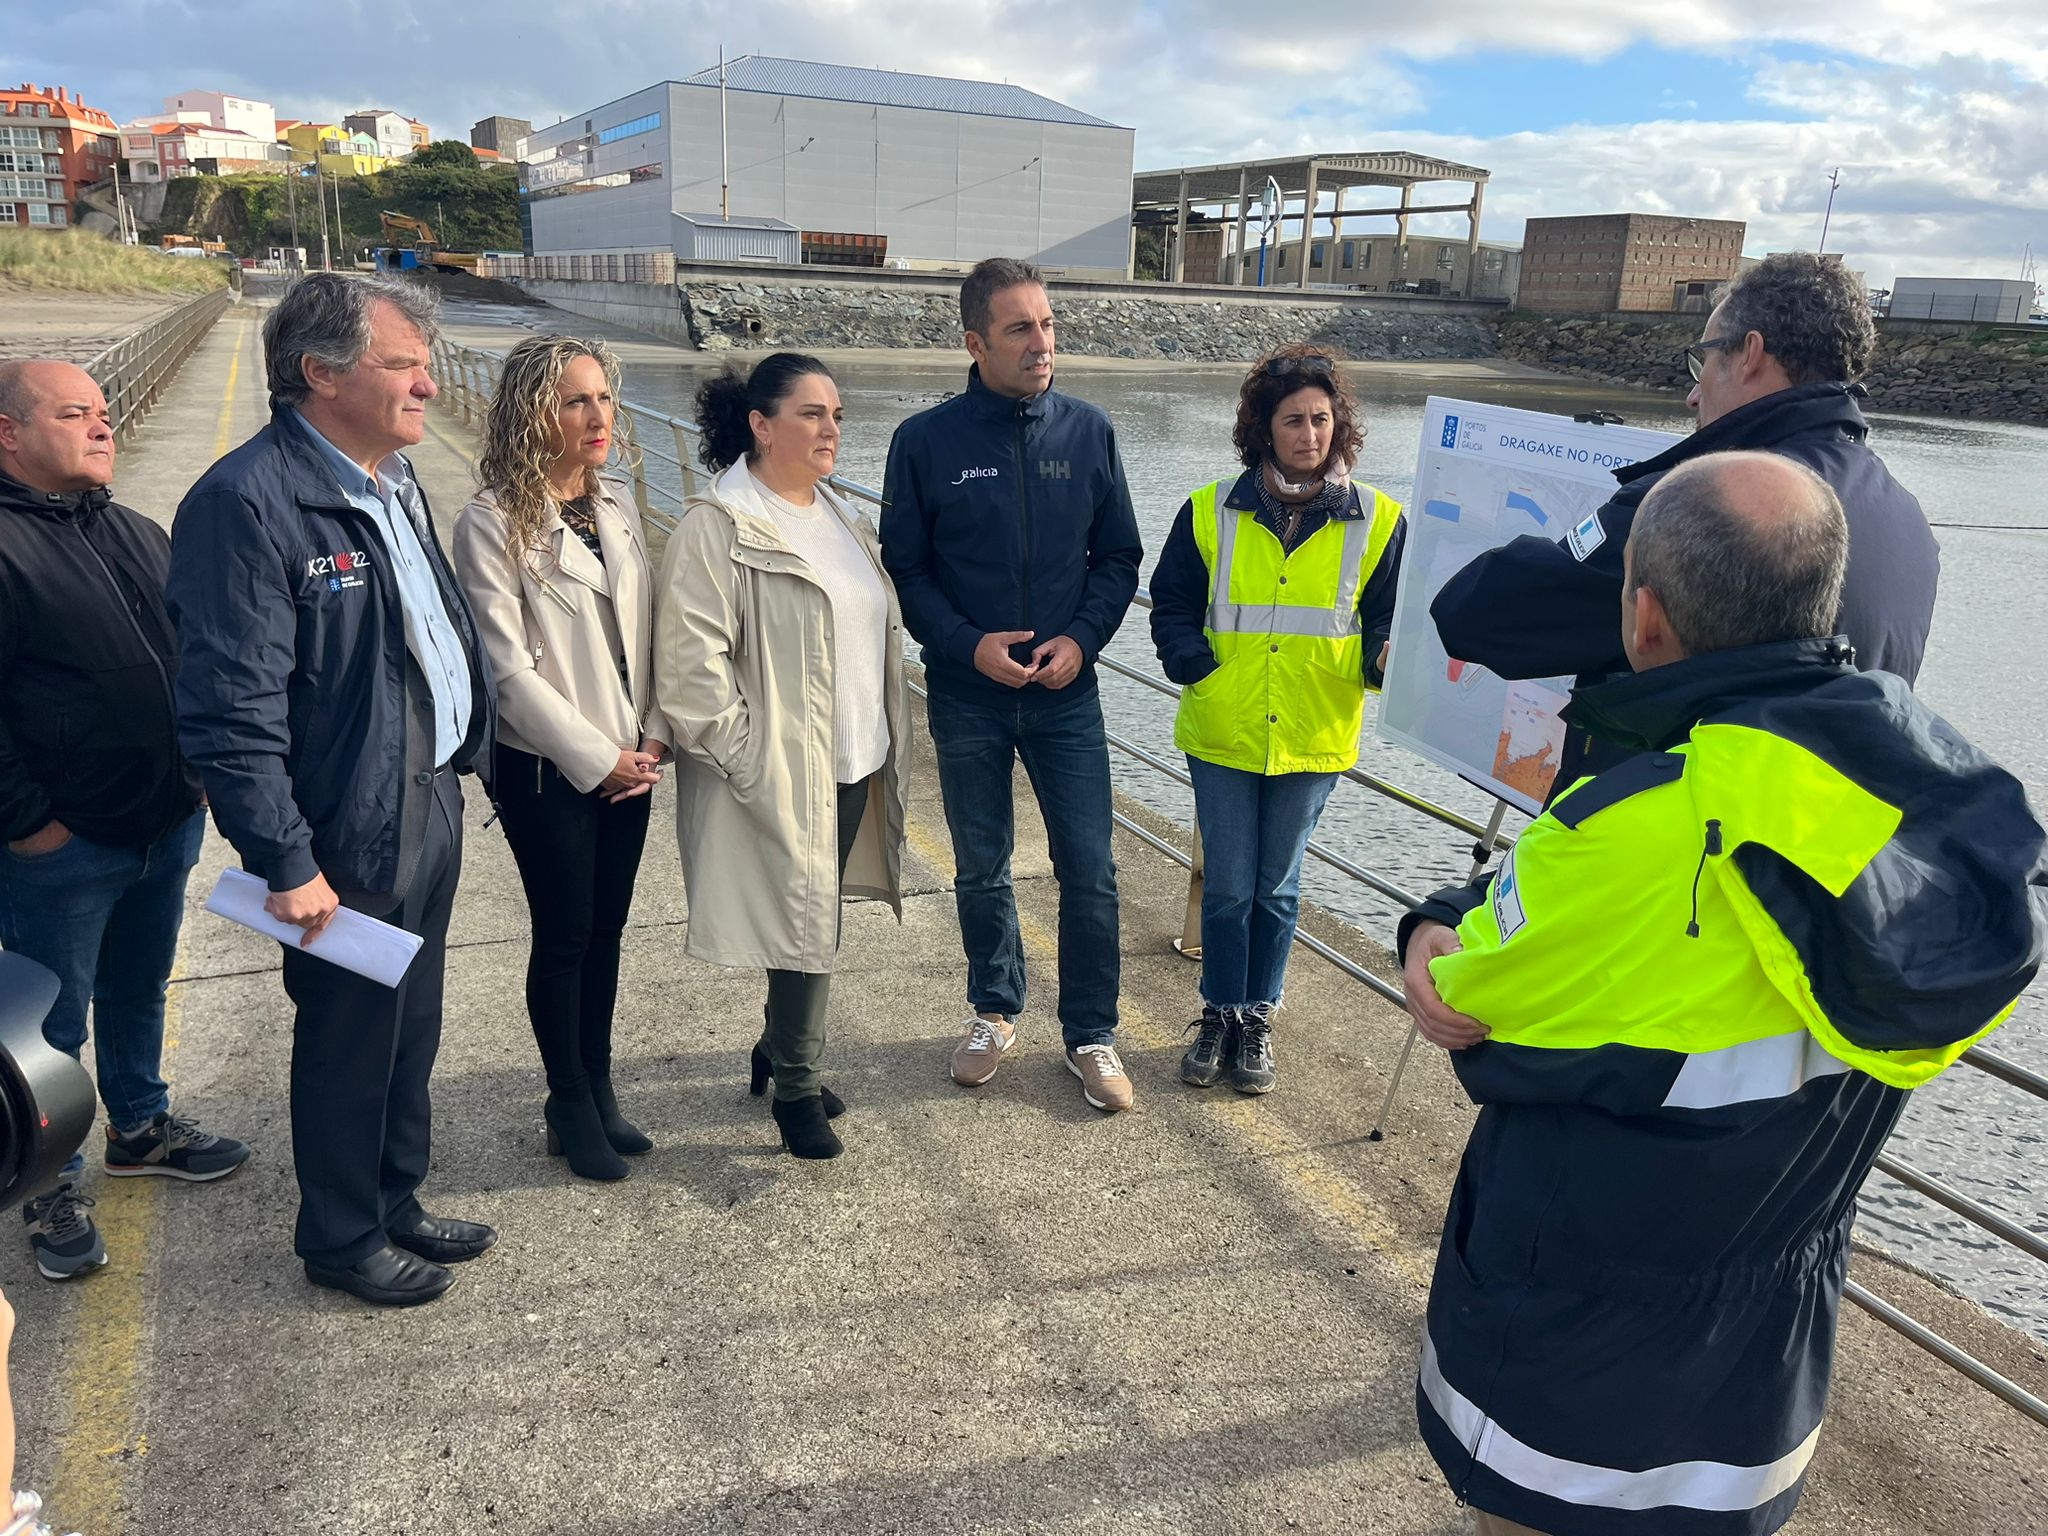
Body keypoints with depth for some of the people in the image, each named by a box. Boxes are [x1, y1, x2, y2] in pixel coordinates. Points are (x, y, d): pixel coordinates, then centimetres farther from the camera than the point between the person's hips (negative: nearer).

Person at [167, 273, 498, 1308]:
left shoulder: (393, 479, 8)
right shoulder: (248, 502, -21)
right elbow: (232, 710, -23)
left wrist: (464, 752, 11)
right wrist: (286, 863, -21)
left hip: (431, 804, 8)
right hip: (350, 836, -8)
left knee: (411, 1028, 22)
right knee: (348, 1045, 11)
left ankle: (396, 1204, 42)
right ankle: (342, 1240, 33)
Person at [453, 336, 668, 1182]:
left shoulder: (618, 503, 5)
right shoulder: (493, 521, -13)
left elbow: (647, 629, 7)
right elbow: (509, 666, -15)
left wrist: (653, 737, -2)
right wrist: (596, 758, -12)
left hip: (626, 761, 5)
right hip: (546, 767, -5)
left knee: (605, 930, 14)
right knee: (563, 936, 6)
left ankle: (597, 1091, 30)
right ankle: (571, 1106, 24)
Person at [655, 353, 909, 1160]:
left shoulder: (842, 518, 13)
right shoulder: (718, 527, -14)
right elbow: (690, 662, -18)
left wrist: (889, 740, 14)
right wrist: (747, 761, -18)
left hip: (854, 764, 7)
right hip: (781, 774, -7)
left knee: (812, 919, 16)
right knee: (806, 924, 0)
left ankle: (780, 1049, 36)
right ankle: (797, 1084, 20)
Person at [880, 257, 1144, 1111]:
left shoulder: (1088, 432, -2)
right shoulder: (927, 441, -6)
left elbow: (1120, 556, 5)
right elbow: (905, 567, -1)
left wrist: (1082, 638, -11)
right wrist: (968, 645, -14)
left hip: (1066, 692, 1)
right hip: (967, 695, 0)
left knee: (1089, 871, 2)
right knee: (980, 869, 13)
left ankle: (1091, 1035, 19)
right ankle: (994, 1013, 34)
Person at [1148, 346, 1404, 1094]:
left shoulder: (1376, 520, -1)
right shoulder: (1210, 512, -1)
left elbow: (1387, 618, 5)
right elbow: (1172, 604, 6)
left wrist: (1383, 658, -17)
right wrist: (1195, 666, -11)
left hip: (1315, 739, 0)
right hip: (1222, 731, 0)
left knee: (1276, 885, 13)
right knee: (1227, 884, 7)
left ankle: (1256, 1020, 29)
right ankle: (1219, 1015, 27)